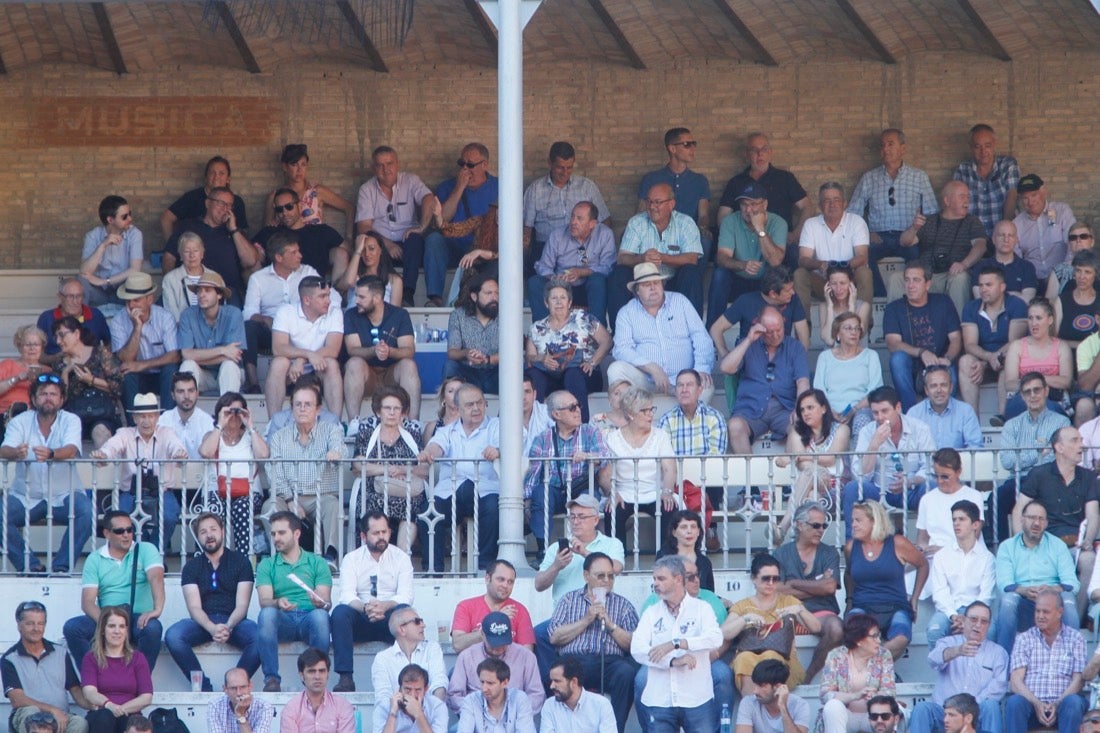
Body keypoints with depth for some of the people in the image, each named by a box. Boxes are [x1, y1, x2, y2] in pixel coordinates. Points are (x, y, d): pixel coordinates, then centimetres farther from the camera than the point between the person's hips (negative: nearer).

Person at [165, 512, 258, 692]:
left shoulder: (240, 561, 8)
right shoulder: (192, 566, 11)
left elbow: (241, 605, -1)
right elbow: (194, 608, -2)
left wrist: (228, 627, -23)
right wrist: (212, 628, -24)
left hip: (233, 621, -1)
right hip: (203, 622, 1)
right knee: (172, 636, -31)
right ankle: (205, 688, -25)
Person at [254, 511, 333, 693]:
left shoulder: (317, 563, 16)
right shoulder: (267, 565, 18)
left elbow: (326, 602, 3)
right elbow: (264, 601, 1)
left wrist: (321, 603, -23)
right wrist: (278, 603, -23)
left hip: (308, 618, -1)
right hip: (282, 620, 1)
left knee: (320, 615, -35)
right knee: (267, 613, -33)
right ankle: (271, 678, -33)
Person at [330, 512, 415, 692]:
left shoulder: (400, 558, 5)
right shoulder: (352, 559, 5)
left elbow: (405, 596, -8)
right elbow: (347, 596, -9)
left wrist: (385, 606, -30)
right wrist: (365, 608, -32)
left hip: (390, 623, 0)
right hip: (360, 621, 1)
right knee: (340, 612, -30)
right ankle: (345, 678, -34)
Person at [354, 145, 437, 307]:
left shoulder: (410, 181, 7)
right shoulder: (366, 190, 8)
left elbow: (429, 200, -12)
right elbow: (363, 226, -3)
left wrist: (422, 227, -29)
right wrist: (386, 243, -20)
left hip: (407, 245, 0)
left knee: (414, 239, -34)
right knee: (366, 238, -32)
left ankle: (407, 296, -44)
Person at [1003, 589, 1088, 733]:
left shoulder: (1075, 638, 14)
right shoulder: (1024, 638, 15)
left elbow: (1078, 679, 4)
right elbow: (1015, 681, 4)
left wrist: (1057, 704, -14)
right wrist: (1036, 704, -15)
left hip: (1062, 702, 0)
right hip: (1031, 702, 0)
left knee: (1073, 702, -35)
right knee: (1014, 702, -33)